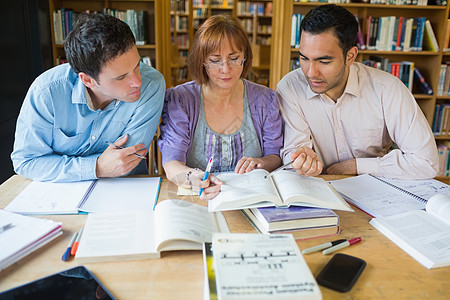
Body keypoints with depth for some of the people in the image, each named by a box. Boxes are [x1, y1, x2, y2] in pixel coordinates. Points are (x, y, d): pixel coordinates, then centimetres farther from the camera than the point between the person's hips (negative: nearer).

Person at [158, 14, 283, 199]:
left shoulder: (265, 99, 3)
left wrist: (261, 163, -16)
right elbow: (171, 165, -11)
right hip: (195, 202, -2)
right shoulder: (178, 99, -4)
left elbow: (275, 156, 8)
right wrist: (193, 177, -34)